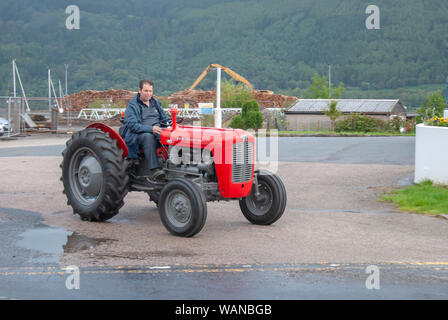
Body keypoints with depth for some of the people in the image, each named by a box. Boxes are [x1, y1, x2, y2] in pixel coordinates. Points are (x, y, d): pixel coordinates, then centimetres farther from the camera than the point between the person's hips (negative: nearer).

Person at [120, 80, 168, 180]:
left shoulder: (156, 103, 20)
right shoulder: (132, 105, -1)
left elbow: (164, 118, 28)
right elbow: (132, 125, -13)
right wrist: (150, 128, -26)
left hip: (157, 132, 5)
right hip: (137, 135, -5)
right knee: (148, 136, -40)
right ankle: (154, 170, -47)